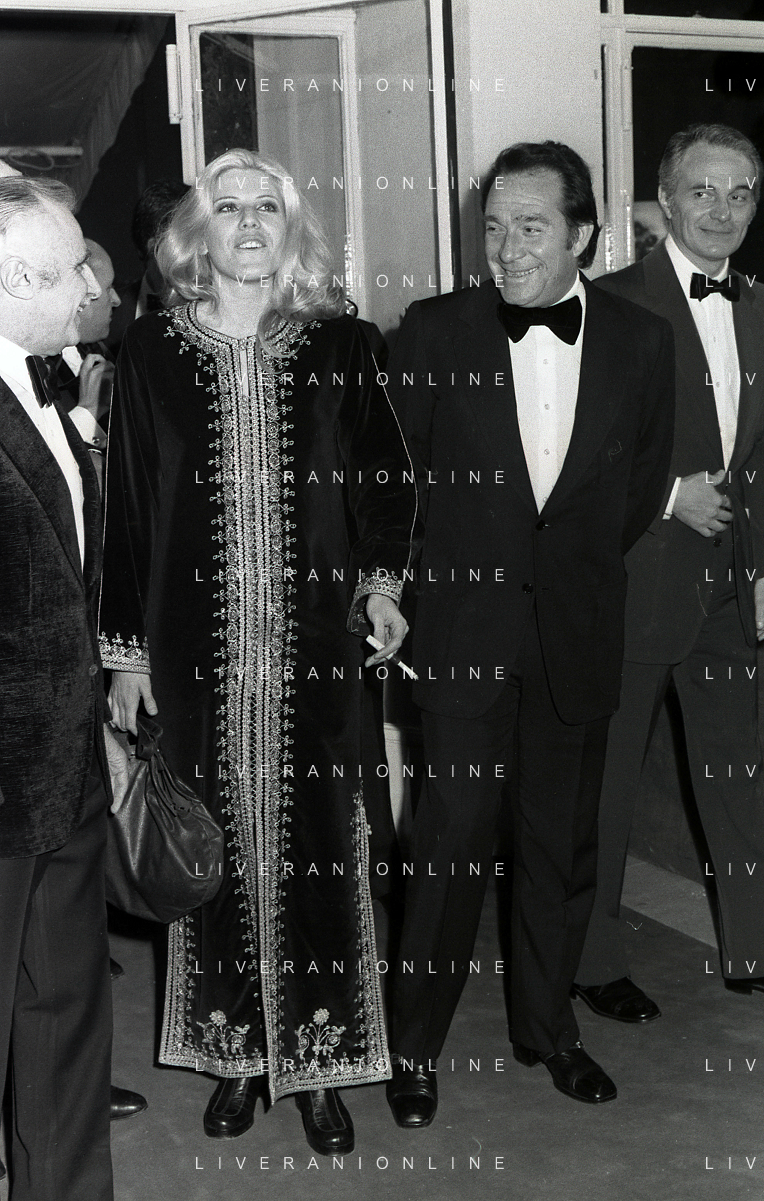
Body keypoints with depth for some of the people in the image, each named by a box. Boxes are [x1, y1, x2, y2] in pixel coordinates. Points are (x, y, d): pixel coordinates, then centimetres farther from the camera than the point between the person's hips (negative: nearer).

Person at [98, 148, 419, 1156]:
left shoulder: (336, 343, 3)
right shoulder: (152, 349, 3)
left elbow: (385, 477, 8)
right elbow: (125, 502, 4)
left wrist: (381, 579, -7)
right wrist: (126, 648, 3)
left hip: (314, 648, 0)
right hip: (197, 649, 0)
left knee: (318, 842, 3)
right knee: (221, 842, 7)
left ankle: (318, 1059, 18)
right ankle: (238, 1051, 24)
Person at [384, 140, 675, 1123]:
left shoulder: (641, 341, 0)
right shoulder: (433, 332, -5)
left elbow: (643, 486, 11)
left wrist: (576, 563, 12)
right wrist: (458, 565, 7)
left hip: (577, 626, 2)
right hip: (462, 625, -2)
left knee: (563, 839, 13)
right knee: (452, 834, -1)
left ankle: (546, 1024, 32)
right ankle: (414, 1042, 16)